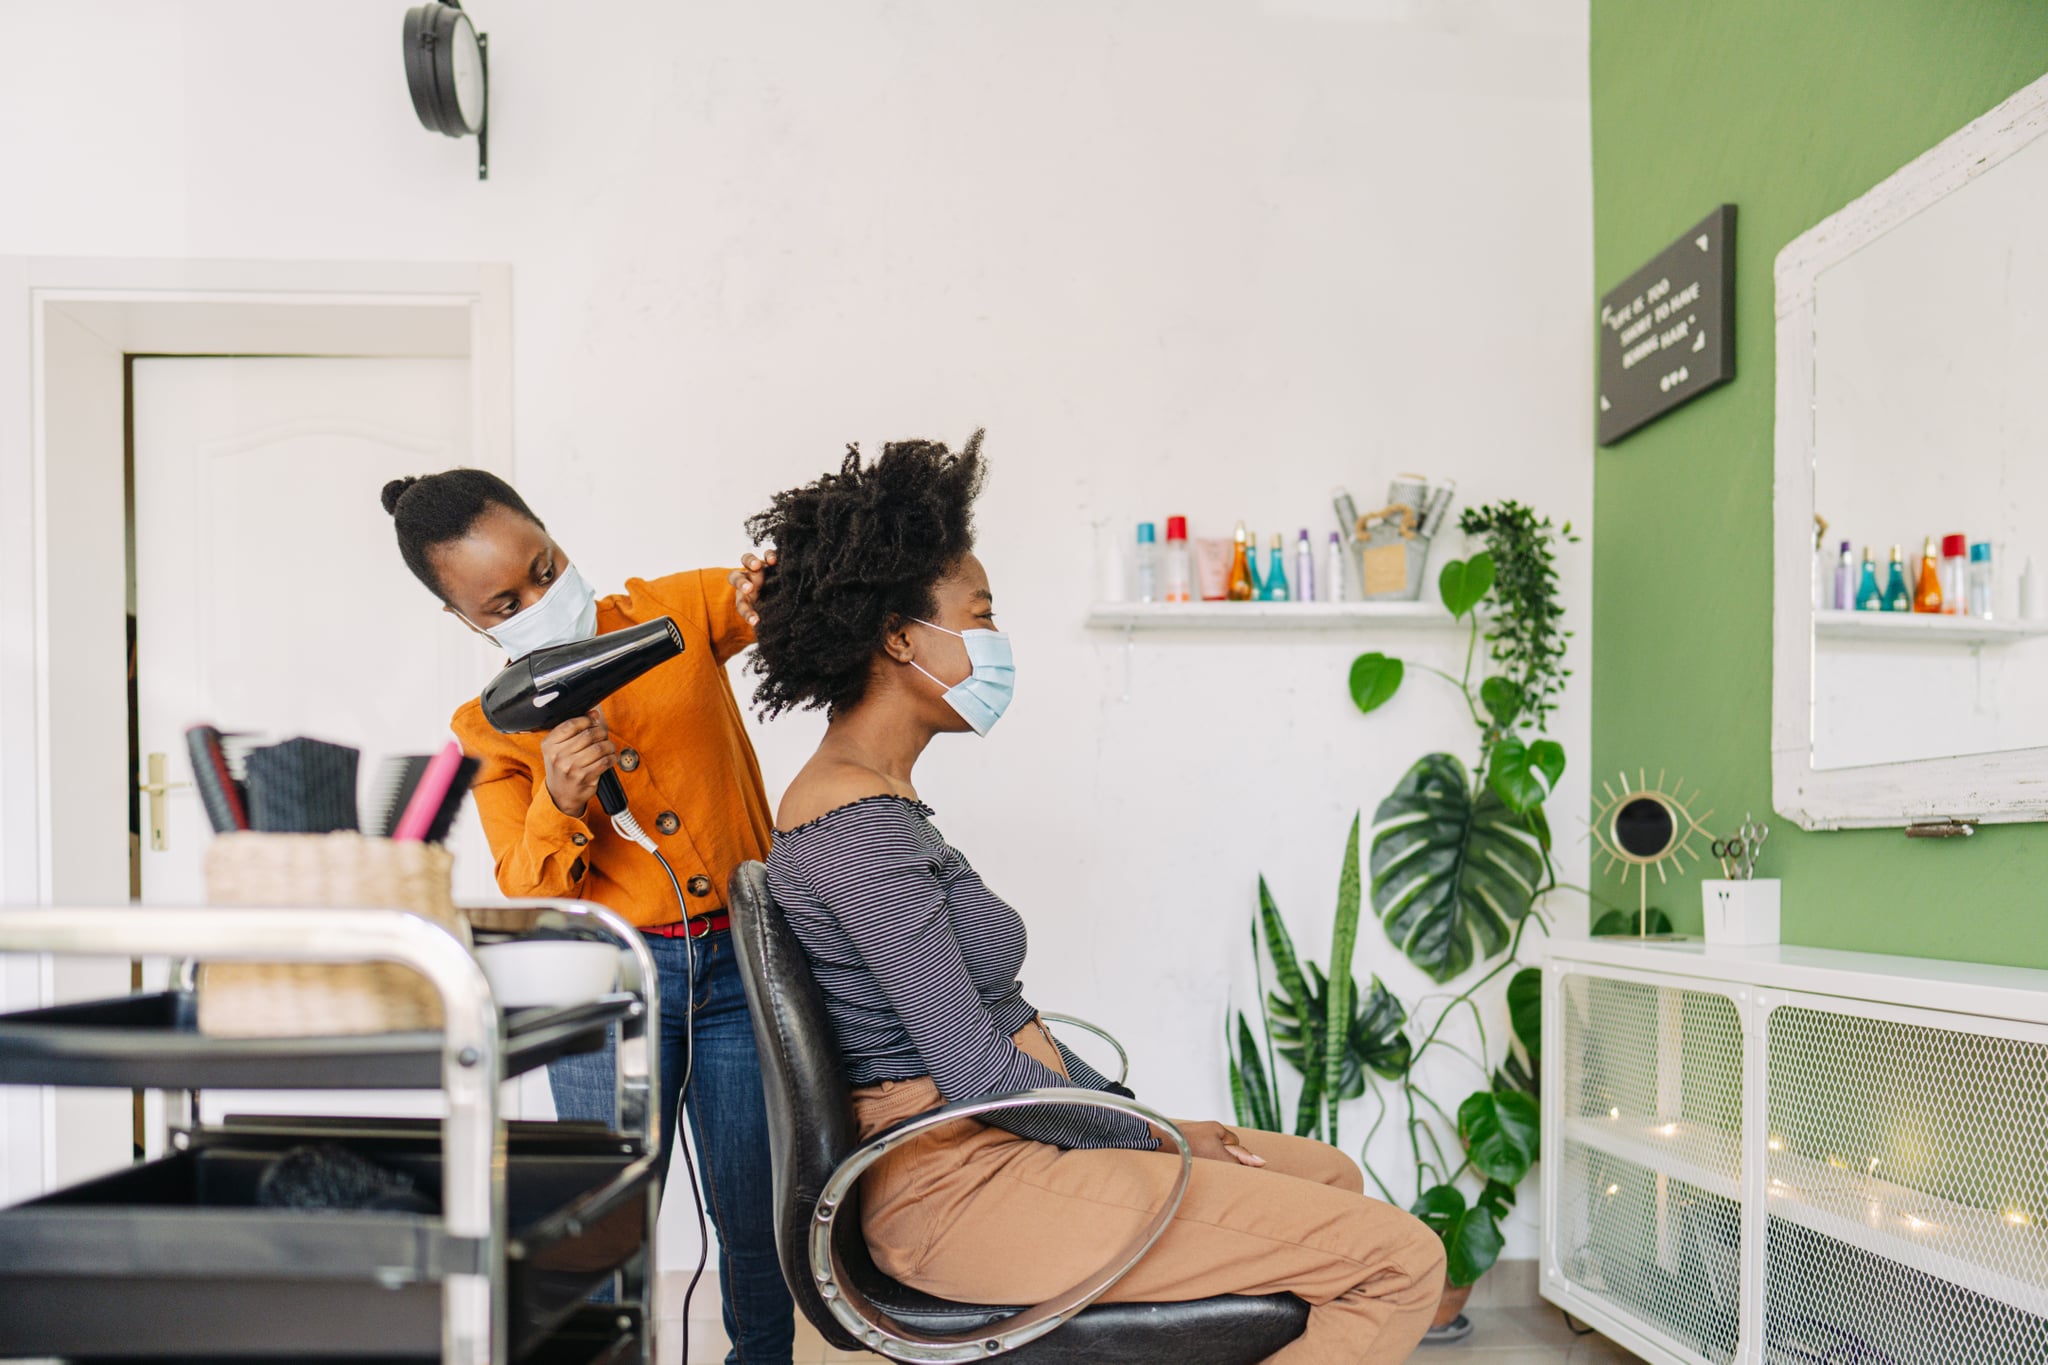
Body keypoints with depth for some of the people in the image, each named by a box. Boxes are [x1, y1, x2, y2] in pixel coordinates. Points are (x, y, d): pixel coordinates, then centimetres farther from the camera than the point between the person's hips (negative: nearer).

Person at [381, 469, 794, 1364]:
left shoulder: (676, 610, 3)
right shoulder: (491, 729, 3)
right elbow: (529, 899, -2)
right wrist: (559, 807, -22)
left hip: (742, 960, 1)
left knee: (759, 1219, 8)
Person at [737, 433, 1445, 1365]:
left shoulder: (873, 799, 11)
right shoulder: (860, 825, -21)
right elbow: (976, 1069, -22)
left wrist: (1140, 1117, 10)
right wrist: (1158, 1141, -8)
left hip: (991, 1145, 10)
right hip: (965, 1183, -10)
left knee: (1330, 1178, 19)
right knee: (1400, 1260, -11)